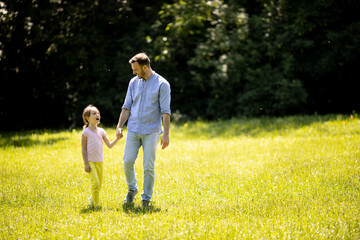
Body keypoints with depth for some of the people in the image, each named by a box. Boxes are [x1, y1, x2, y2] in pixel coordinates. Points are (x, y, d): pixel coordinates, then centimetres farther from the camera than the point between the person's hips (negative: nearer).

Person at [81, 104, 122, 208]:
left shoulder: (101, 131, 8)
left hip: (100, 162, 6)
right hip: (91, 162, -6)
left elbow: (109, 145, 8)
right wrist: (86, 164, -11)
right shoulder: (86, 132, -7)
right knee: (95, 183, -16)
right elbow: (83, 149, -7)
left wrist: (117, 139, -8)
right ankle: (96, 205, -7)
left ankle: (91, 199, 33)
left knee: (99, 184, 11)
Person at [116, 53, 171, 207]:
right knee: (128, 161, -2)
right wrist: (119, 126, 2)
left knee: (148, 167, -2)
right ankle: (132, 189, 22)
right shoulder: (134, 82, 9)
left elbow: (165, 112, -8)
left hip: (151, 131, -4)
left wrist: (166, 134, -13)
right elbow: (127, 106, 12)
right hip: (133, 130, 4)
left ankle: (146, 199, 9)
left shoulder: (162, 84, -6)